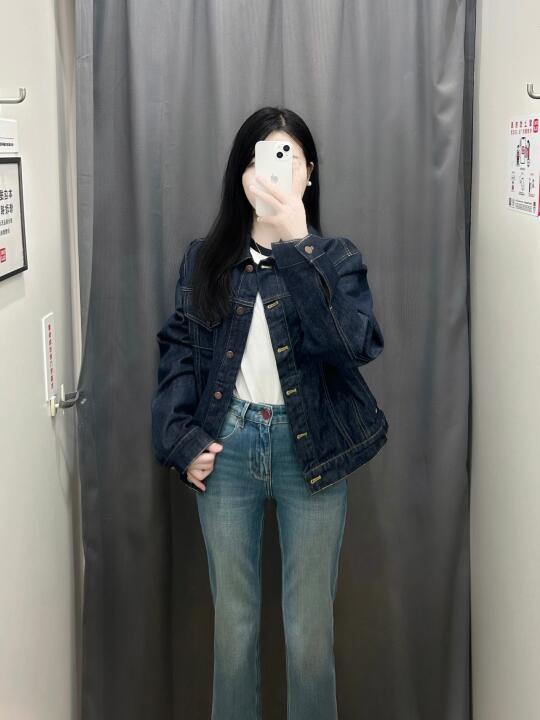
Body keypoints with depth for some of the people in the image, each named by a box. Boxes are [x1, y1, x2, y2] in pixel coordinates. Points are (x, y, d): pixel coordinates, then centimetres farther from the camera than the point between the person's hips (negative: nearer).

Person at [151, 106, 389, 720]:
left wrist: (297, 248, -21)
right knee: (233, 621, 12)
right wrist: (182, 440, -5)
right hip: (226, 445, 2)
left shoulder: (335, 256, 1)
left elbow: (351, 345, -16)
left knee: (310, 629, 5)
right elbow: (179, 350, 6)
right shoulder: (204, 259, 7)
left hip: (310, 447, -1)